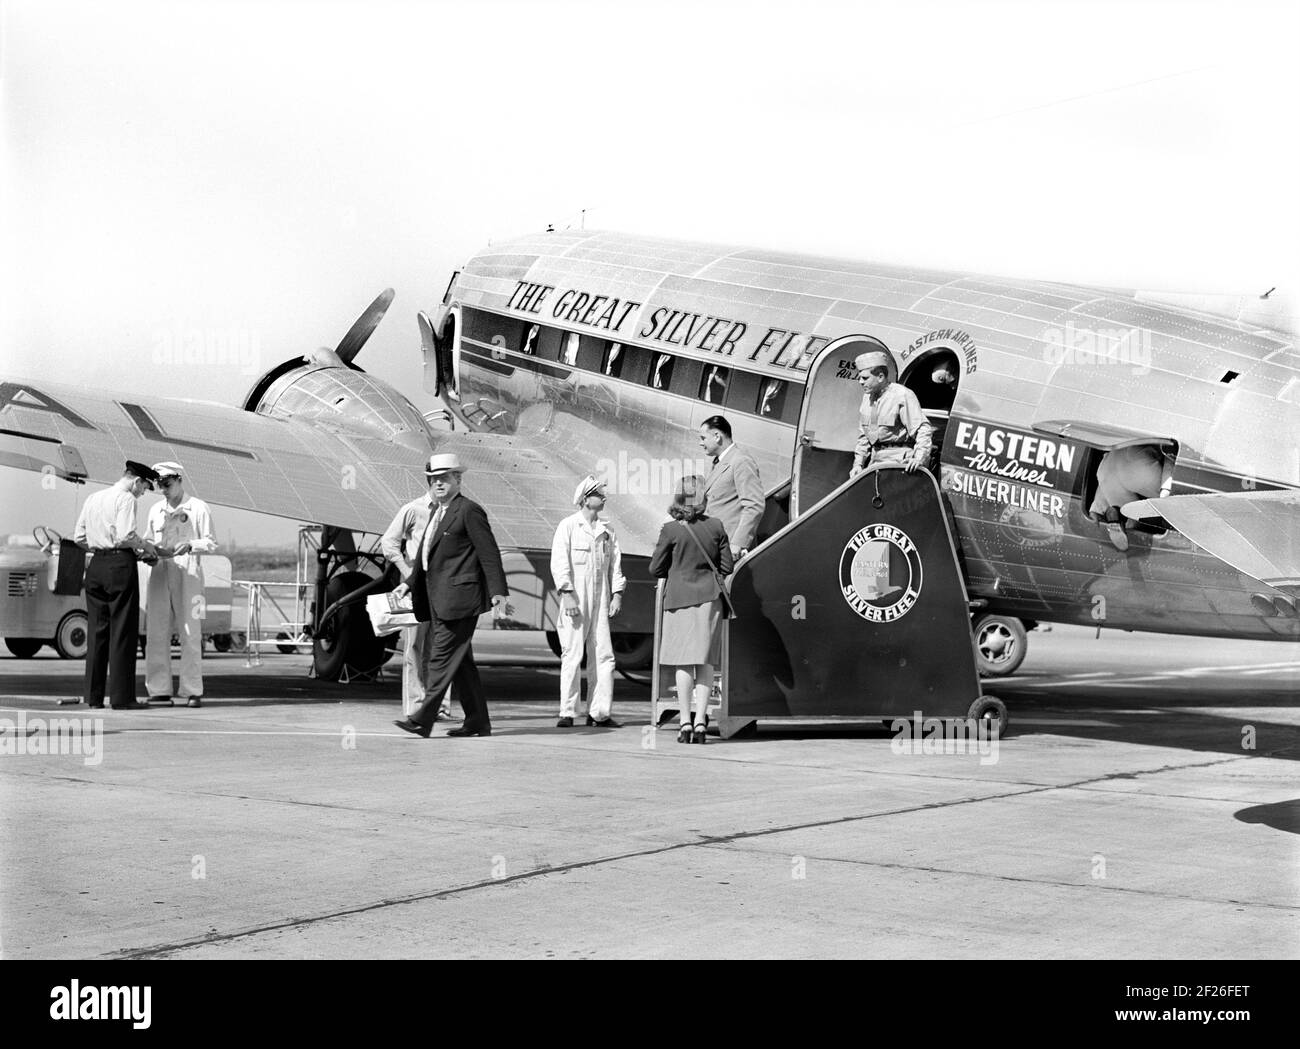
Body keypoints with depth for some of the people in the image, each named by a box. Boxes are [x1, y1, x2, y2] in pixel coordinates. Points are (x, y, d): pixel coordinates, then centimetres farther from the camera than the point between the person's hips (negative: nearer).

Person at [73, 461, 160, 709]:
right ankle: (121, 696, -5)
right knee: (122, 632, -4)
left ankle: (93, 696, 9)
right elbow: (126, 537, -18)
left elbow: (79, 538, 15)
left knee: (96, 631, 9)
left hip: (96, 565, 7)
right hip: (120, 565, -7)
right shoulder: (126, 499, -7)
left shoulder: (93, 499, 16)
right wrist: (145, 545, -1)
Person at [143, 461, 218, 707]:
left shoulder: (198, 508, 3)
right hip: (160, 574, 4)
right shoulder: (156, 510, 16)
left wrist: (190, 545, -16)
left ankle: (193, 691, -3)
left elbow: (211, 544, 2)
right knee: (156, 634, -1)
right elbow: (147, 540, 23)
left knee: (190, 635, -6)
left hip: (188, 574, -4)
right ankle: (159, 690, 3)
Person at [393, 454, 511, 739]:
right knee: (461, 661, 10)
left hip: (459, 596, -9)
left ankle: (422, 719, -14)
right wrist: (410, 583, 18)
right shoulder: (436, 513, 20)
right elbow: (425, 555, 27)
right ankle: (477, 722, 15)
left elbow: (489, 553, -11)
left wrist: (498, 593, -17)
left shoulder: (469, 510, -7)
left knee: (442, 656, -11)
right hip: (437, 599, 9)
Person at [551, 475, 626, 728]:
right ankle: (567, 713, -1)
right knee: (572, 655, -6)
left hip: (600, 602, 5)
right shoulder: (568, 526, 0)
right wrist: (567, 594, -16)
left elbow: (615, 564, 16)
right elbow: (559, 563, -7)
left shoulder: (607, 531, 16)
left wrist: (617, 594, 4)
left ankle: (599, 712, 7)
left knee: (603, 655, 2)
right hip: (575, 601, -5)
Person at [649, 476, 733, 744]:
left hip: (680, 599, -2)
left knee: (684, 663, 2)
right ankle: (700, 721, 1)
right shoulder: (715, 526, 0)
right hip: (710, 599, 2)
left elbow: (655, 569, -2)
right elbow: (727, 567, 5)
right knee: (705, 662, 5)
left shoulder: (671, 529, -7)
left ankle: (685, 722, 1)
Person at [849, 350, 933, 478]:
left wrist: (919, 458, -28)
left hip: (899, 460, -7)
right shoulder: (867, 398, 12)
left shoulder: (903, 395, -12)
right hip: (875, 460, 7)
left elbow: (923, 430, -16)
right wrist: (858, 464, 11)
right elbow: (863, 437, 21)